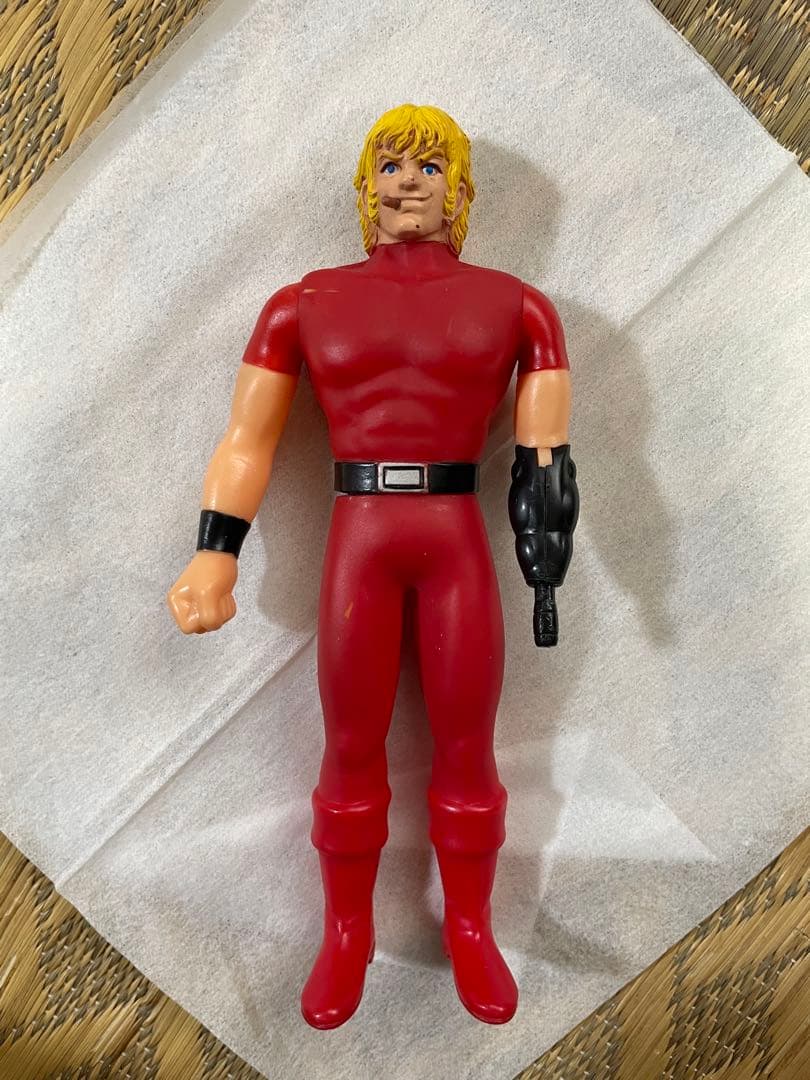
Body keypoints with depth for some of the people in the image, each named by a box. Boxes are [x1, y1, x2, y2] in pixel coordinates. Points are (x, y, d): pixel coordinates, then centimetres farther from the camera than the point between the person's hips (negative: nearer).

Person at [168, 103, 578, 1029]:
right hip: (357, 543, 0)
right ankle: (346, 935, 34)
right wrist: (215, 558, -10)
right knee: (352, 751, 10)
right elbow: (247, 441, 0)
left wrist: (548, 555, -5)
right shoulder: (305, 304, 6)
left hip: (459, 545, 0)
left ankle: (470, 930, 35)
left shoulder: (514, 305, 6)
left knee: (466, 749, 10)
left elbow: (545, 458, 3)